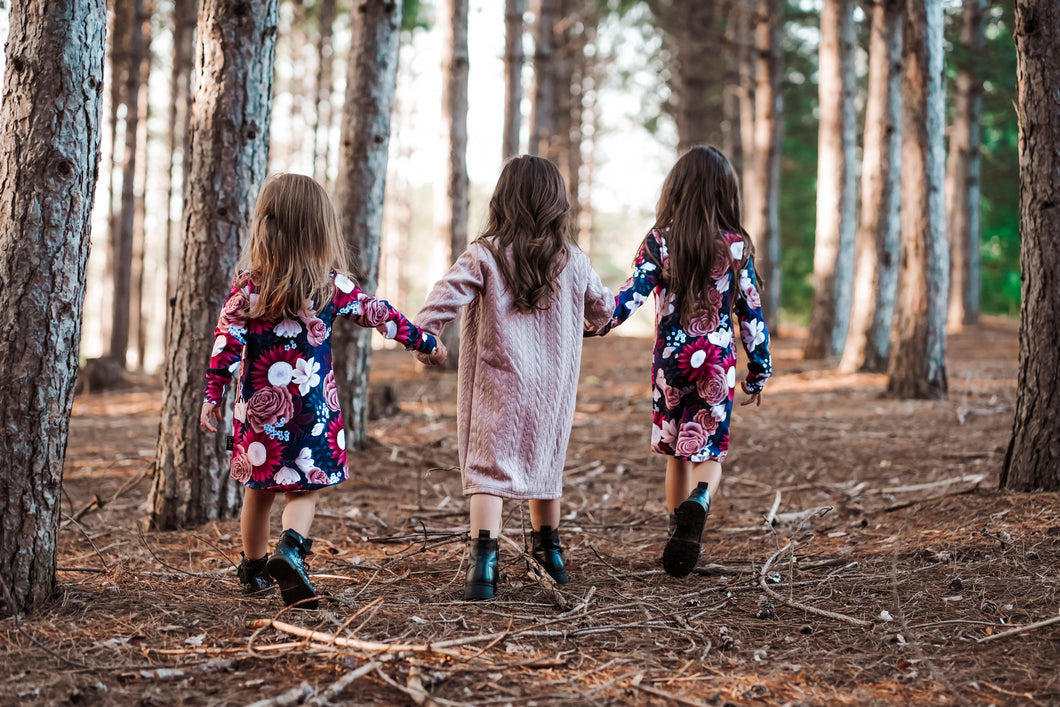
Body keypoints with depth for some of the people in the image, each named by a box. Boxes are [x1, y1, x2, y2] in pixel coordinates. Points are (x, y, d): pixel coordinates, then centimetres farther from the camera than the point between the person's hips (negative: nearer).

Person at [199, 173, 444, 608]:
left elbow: (226, 341, -5)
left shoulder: (249, 285, -5)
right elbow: (378, 315, 4)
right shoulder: (333, 286, -5)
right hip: (312, 407, -2)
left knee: (259, 489, 16)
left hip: (259, 407, 2)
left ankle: (254, 569, 29)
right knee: (304, 488, 5)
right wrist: (423, 341, 17)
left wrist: (212, 396, 2)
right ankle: (290, 549, -22)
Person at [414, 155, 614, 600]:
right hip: (552, 387, 4)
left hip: (497, 384, -4)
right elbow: (603, 311, 17)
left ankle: (484, 561, -18)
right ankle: (548, 549, 38)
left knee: (487, 467, -3)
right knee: (544, 463, 21)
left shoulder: (483, 256, -9)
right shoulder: (574, 262, 2)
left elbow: (443, 300, -18)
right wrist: (592, 320, 39)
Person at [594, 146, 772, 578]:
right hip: (717, 364, -1)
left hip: (671, 360, 1)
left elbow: (632, 294, -14)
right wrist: (759, 369, 9)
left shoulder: (659, 242, -4)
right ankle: (699, 500, -29)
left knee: (677, 451, 17)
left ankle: (681, 533, 21)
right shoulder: (736, 246, -3)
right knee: (708, 451, 3)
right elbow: (750, 312, 1)